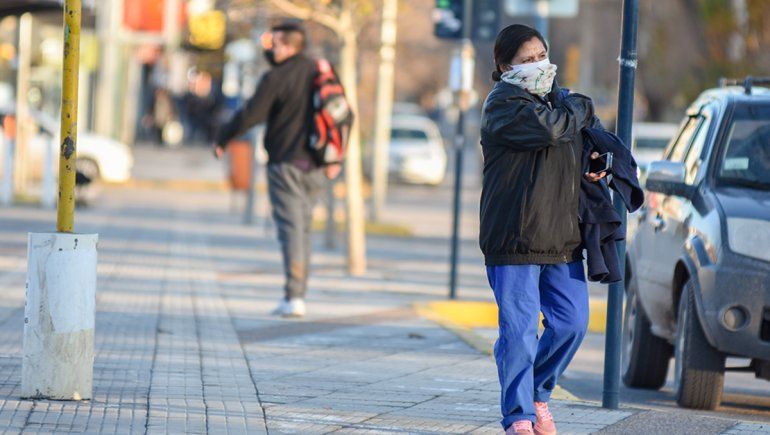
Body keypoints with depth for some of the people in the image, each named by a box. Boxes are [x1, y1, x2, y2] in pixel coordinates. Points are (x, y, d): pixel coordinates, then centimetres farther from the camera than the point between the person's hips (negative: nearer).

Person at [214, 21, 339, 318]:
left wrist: (222, 140, 2)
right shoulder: (318, 70, 7)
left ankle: (294, 297, -15)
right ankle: (297, 293, 14)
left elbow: (249, 115, -12)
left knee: (291, 227, -8)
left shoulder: (276, 78, -13)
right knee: (303, 227, 13)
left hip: (285, 162, -6)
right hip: (314, 166, 6)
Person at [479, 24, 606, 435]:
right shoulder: (502, 105, -8)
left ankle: (537, 393, 29)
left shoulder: (559, 97, 15)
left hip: (563, 238, 7)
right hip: (513, 240, -7)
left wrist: (596, 164, 10)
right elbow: (548, 128, -24)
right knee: (520, 331, -7)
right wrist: (579, 108, -4)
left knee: (572, 323, 7)